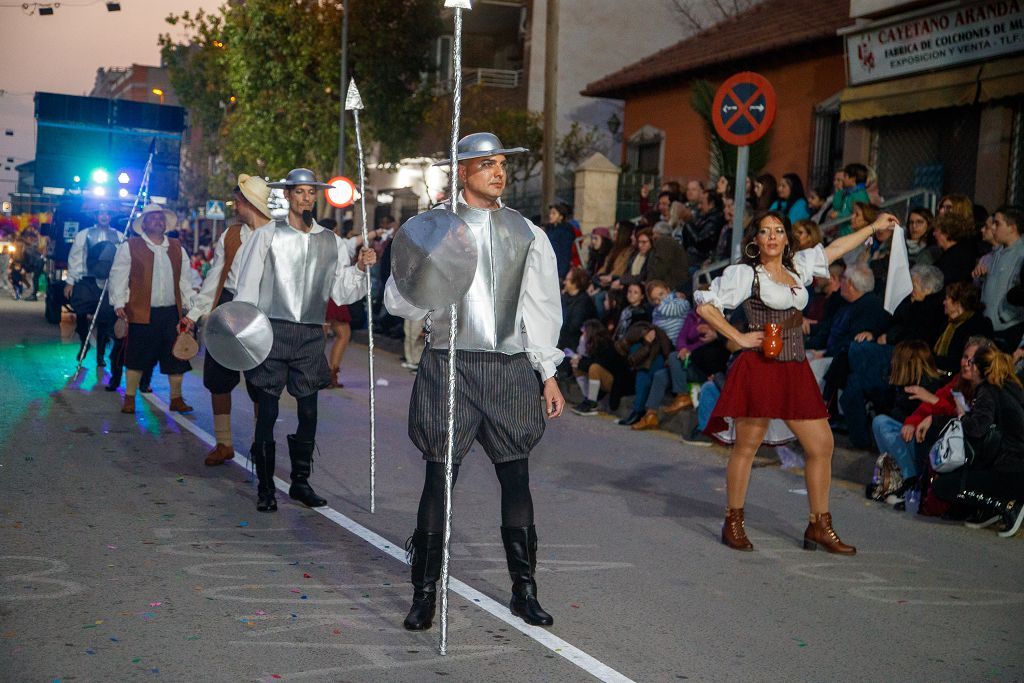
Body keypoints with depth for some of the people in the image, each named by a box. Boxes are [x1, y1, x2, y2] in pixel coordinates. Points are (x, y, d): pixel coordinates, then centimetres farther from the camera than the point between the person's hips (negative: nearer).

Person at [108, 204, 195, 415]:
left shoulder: (177, 248, 15)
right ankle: (129, 399, 13)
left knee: (176, 357, 5)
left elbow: (185, 279, 17)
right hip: (141, 313, -3)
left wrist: (190, 306, 10)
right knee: (137, 358, 3)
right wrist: (119, 303, -7)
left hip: (172, 312, 4)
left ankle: (176, 399, 16)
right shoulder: (129, 247, 2)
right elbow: (118, 276, 1)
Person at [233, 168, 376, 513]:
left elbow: (341, 292, 11)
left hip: (311, 335, 3)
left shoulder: (331, 242, 12)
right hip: (271, 330, -3)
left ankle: (300, 481, 19)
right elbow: (248, 286, 2)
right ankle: (265, 487, 7)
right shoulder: (267, 235, 4)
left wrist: (360, 268, -5)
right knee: (267, 412, -2)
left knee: (309, 412, 5)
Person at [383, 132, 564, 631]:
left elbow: (543, 308, 12)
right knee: (439, 480, 0)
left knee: (516, 481, 7)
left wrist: (548, 373, 9)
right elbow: (398, 301, -1)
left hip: (512, 369, 2)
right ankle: (425, 593, 11)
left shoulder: (527, 235, 10)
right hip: (450, 366, -2)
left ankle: (524, 590, 19)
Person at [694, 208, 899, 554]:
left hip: (796, 371, 6)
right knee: (746, 447, -2)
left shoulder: (797, 267, 16)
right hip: (759, 367, -6)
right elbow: (705, 306, -4)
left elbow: (834, 249, 28)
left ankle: (819, 526, 11)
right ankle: (733, 523, 10)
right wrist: (739, 337, -8)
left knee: (822, 445, 3)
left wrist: (874, 226, 35)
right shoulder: (744, 273, -1)